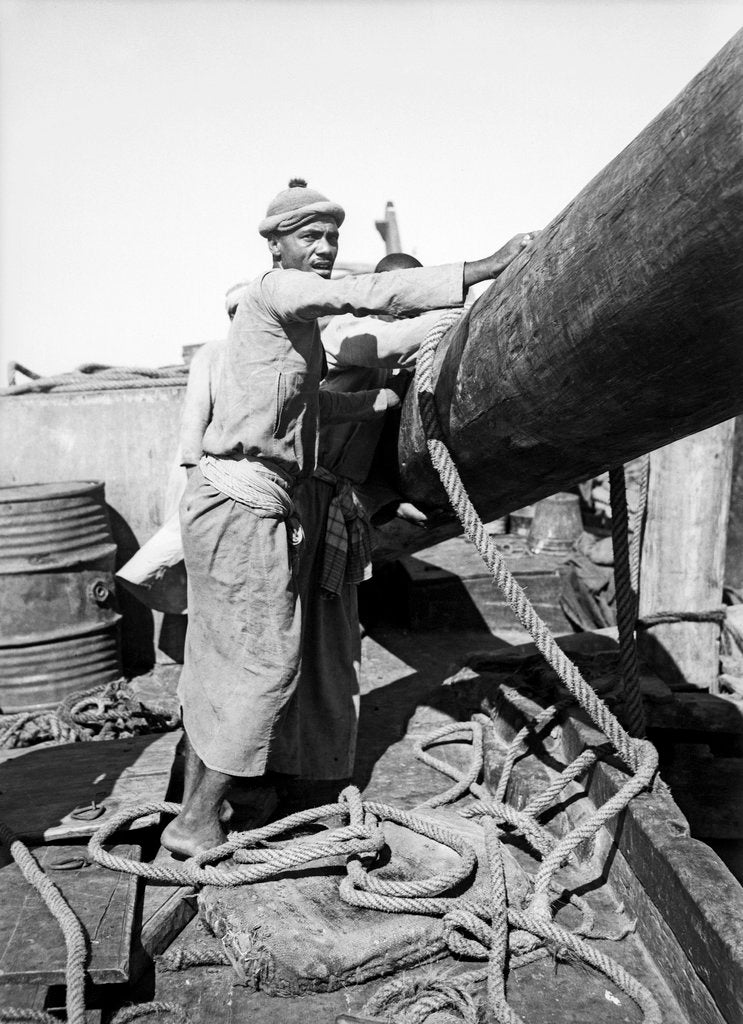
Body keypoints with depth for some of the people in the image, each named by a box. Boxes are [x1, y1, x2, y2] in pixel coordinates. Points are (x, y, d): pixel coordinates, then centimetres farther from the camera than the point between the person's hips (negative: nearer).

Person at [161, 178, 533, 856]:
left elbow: (312, 403, 22)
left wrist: (392, 397, 16)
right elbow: (372, 295, -22)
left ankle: (192, 809, 25)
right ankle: (197, 826, 5)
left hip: (228, 499, 10)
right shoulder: (276, 290, -8)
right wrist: (488, 268, -22)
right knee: (263, 663, -5)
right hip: (244, 500, -10)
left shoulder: (296, 317, 21)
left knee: (219, 661, 13)